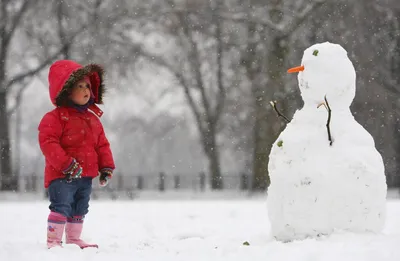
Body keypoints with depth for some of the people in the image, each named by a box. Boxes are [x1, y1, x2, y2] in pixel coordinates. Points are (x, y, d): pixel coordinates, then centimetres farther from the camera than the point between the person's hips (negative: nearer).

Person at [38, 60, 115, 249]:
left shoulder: (93, 117, 12)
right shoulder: (55, 117, -12)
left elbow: (102, 144, 15)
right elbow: (48, 142, -21)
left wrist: (106, 166, 3)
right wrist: (66, 164, -27)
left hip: (86, 176, 7)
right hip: (62, 176, -7)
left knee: (79, 211, 16)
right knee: (61, 207, -13)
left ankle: (74, 240, 29)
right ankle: (53, 241, -8)